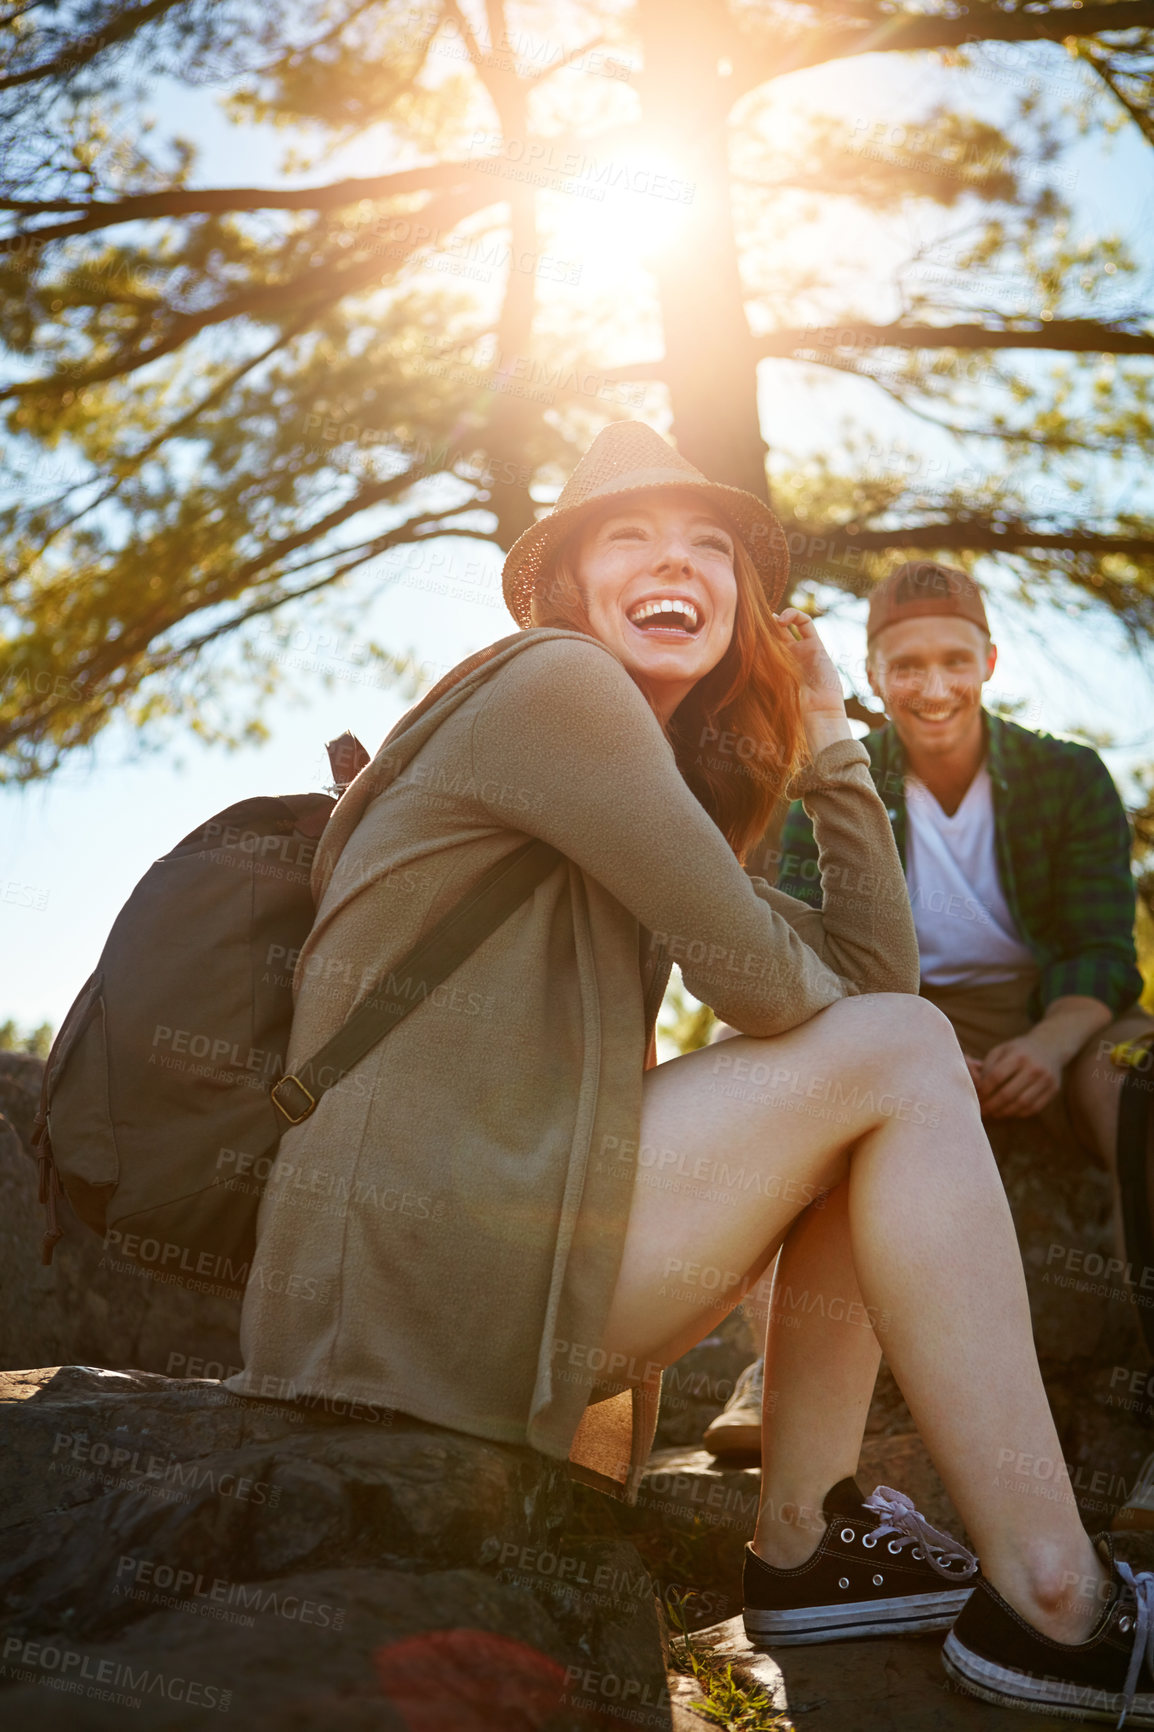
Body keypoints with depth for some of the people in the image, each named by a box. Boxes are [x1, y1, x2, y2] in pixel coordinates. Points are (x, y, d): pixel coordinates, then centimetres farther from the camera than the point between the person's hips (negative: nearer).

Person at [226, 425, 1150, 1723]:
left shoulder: (682, 785, 22)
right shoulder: (549, 683, -7)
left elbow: (872, 971, 13)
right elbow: (752, 973, -13)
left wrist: (825, 738, 13)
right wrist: (863, 1024, 10)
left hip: (499, 1252, 9)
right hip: (412, 1264, -9)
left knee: (895, 1033, 12)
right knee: (897, 1057, -9)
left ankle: (806, 1533, 2)